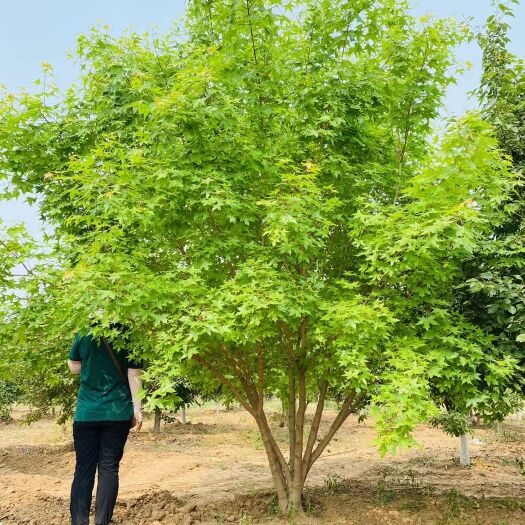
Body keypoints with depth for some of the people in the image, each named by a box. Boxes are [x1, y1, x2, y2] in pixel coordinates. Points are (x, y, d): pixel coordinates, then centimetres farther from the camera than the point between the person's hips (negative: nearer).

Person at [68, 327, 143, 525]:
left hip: (86, 413, 1)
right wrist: (137, 409, -3)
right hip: (117, 413, -1)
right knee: (109, 467, 6)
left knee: (83, 468, 8)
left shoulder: (84, 334, -1)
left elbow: (74, 367, 12)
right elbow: (134, 375, -6)